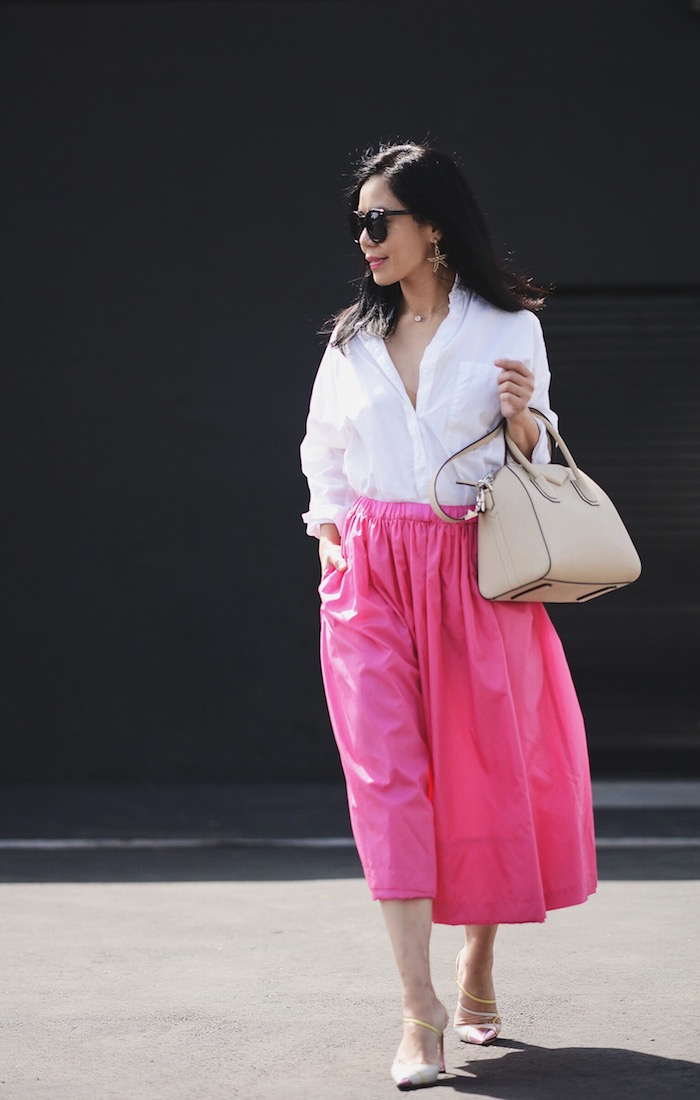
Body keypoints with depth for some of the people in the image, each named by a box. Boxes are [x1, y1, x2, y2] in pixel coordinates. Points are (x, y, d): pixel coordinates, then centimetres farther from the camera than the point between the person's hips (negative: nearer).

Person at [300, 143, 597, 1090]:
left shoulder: (508, 328, 1)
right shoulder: (352, 339, 11)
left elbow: (531, 466, 4)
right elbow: (323, 452, 22)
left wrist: (522, 416, -15)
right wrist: (328, 530, 9)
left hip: (474, 571, -2)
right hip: (370, 575, 2)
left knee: (487, 770, 5)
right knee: (386, 772, -10)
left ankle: (479, 965, 29)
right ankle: (420, 1009, -11)